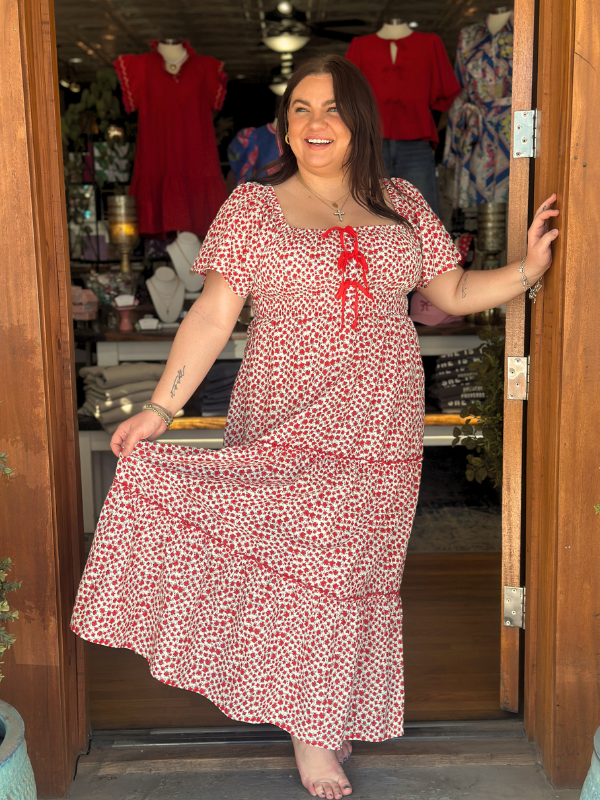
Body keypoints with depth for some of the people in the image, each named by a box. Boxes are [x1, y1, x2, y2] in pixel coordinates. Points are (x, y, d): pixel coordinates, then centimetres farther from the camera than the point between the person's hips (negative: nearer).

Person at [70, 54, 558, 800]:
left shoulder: (401, 204, 8)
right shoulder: (252, 207, 0)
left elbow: (453, 292, 12)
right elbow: (212, 316, -7)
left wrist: (529, 268, -2)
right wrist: (158, 408, -13)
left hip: (380, 427, 3)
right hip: (287, 428, -2)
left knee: (353, 566, 11)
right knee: (295, 562, 1)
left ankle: (327, 714, 33)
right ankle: (311, 729, 21)